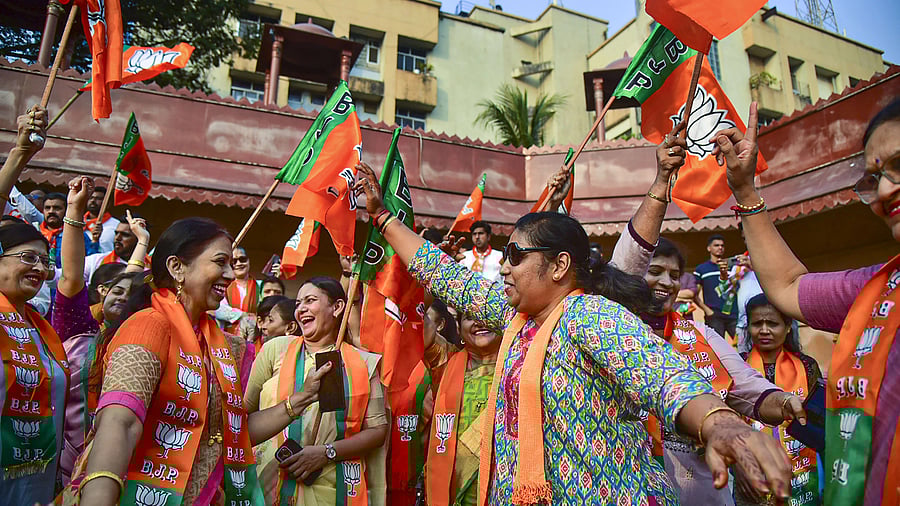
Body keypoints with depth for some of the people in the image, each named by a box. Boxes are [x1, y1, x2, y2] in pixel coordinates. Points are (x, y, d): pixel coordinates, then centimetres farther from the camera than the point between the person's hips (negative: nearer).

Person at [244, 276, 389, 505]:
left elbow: (378, 430, -1)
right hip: (273, 483, 1)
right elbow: (246, 410, 5)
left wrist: (326, 452, -12)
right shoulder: (276, 349, 3)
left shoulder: (363, 364, 1)